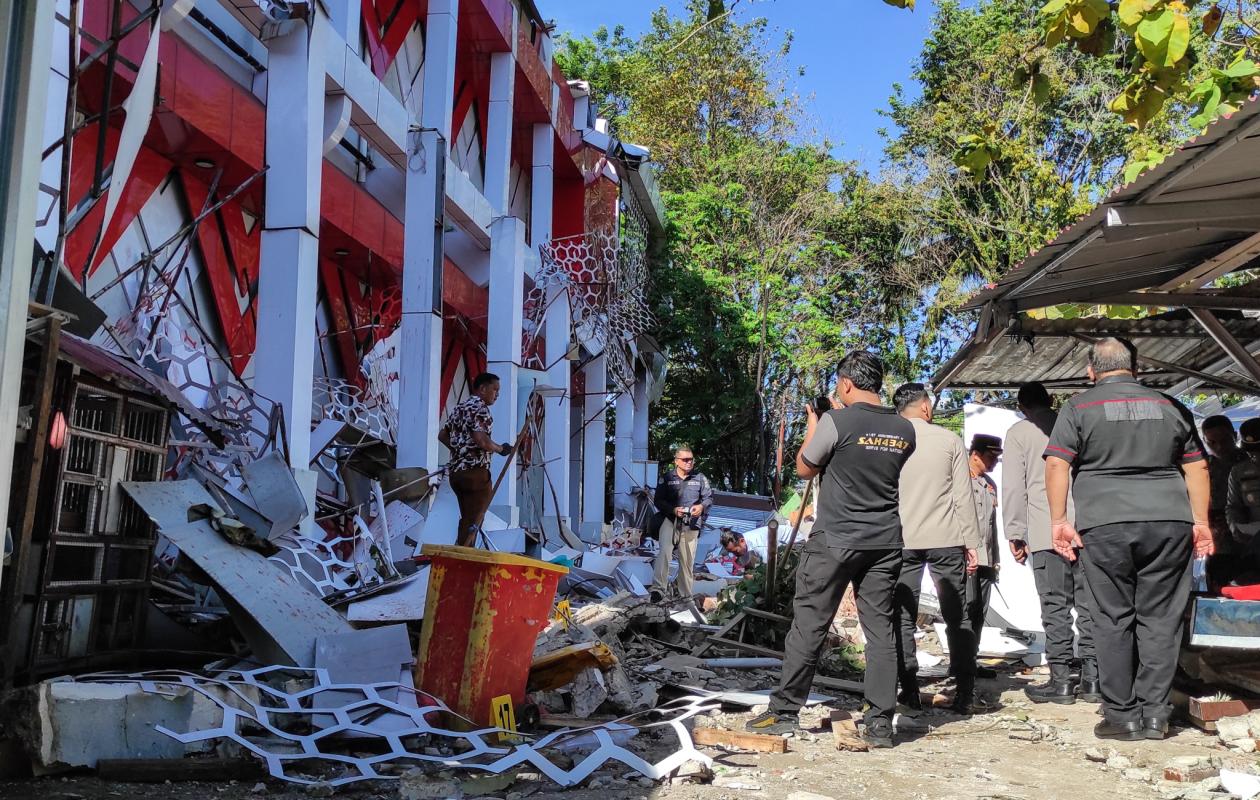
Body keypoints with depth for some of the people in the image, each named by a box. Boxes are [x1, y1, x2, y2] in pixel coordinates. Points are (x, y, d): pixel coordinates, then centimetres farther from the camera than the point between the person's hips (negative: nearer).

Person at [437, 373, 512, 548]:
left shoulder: (459, 408, 17)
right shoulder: (480, 408, -11)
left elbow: (442, 435, 22)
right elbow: (482, 441, -23)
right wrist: (501, 449, -7)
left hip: (456, 470, 9)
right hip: (475, 471, -9)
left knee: (467, 519, 18)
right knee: (473, 522, -2)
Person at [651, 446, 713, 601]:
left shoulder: (700, 478, 6)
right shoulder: (667, 478, 1)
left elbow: (709, 497, 12)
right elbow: (659, 500, -1)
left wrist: (702, 506, -10)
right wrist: (673, 510, -18)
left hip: (691, 523, 3)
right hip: (670, 520, -2)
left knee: (687, 559, 9)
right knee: (665, 551, -24)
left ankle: (685, 594, 21)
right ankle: (659, 588, -26)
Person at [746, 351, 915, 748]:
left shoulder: (836, 423, -12)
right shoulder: (904, 430, 5)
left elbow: (804, 468, 0)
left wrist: (810, 429, 17)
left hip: (835, 540, -4)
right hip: (885, 543, 5)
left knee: (809, 625, 3)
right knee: (880, 628, 7)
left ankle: (784, 711, 11)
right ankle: (880, 723, 9)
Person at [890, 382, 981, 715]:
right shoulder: (950, 440, 1)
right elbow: (963, 496, 0)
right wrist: (971, 542, 5)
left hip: (901, 541, 0)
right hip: (946, 540, 0)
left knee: (902, 616, 6)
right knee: (957, 616, 8)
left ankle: (909, 690, 3)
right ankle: (965, 692, 8)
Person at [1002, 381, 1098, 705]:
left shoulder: (1018, 432, 4)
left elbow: (1013, 487, -1)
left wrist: (1015, 533, 2)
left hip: (1046, 532, -3)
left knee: (1055, 606, -1)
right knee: (1089, 604, 7)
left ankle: (1061, 681, 1)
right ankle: (1092, 678, 9)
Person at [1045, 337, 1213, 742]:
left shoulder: (1080, 407, 4)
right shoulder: (1170, 406, 14)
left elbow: (1057, 464, -6)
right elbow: (1197, 467, 13)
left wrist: (1059, 520, -3)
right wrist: (1201, 521, 17)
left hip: (1105, 526, -2)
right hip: (1170, 523, 3)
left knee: (1114, 620, 5)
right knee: (1160, 619, 7)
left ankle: (1122, 715, 9)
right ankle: (1155, 715, 10)